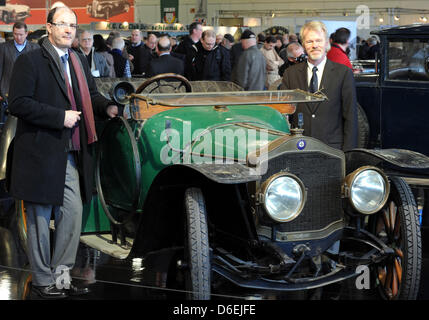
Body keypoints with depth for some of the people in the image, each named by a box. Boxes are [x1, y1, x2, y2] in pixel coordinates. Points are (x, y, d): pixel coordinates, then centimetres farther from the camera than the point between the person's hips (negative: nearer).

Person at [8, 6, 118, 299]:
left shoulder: (80, 61, 14)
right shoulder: (30, 61, -8)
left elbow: (91, 95, 23)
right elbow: (18, 103, -16)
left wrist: (107, 107, 0)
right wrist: (60, 117, -19)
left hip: (72, 156, 6)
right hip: (41, 155, -6)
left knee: (73, 215, 7)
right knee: (40, 220, 5)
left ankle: (62, 275, 20)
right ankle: (43, 281, 17)